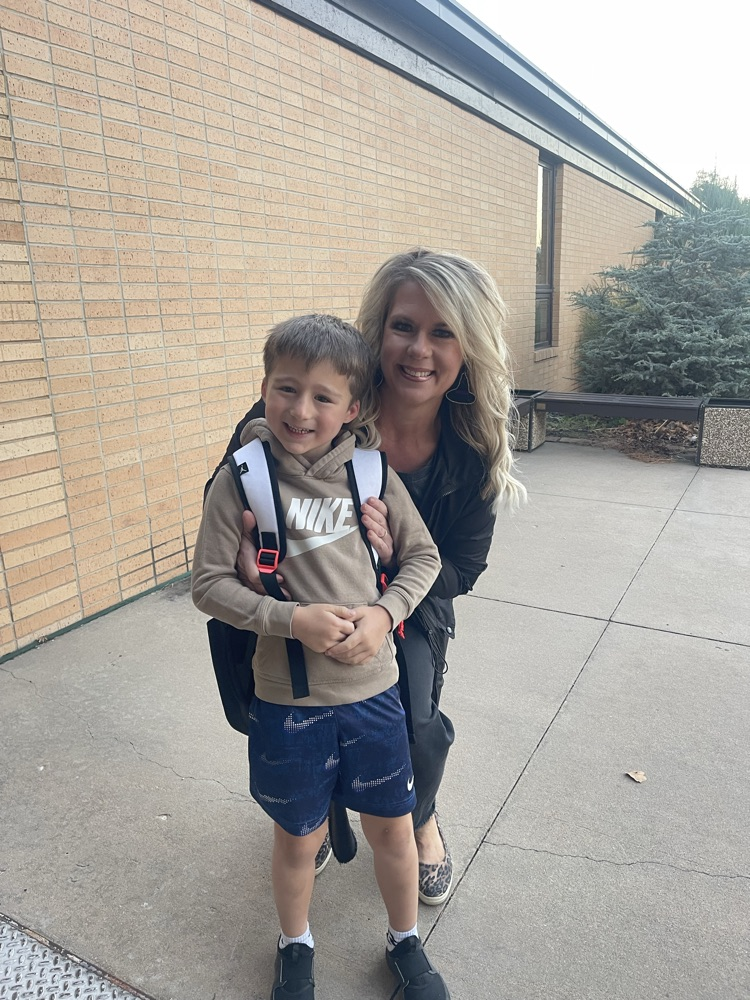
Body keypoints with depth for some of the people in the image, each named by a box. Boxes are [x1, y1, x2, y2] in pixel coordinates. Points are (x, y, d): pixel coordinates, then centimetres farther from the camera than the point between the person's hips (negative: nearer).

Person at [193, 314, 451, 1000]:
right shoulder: (242, 479, -12)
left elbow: (423, 555, 3)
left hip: (373, 689, 2)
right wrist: (293, 619, -20)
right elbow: (209, 583, -9)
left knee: (393, 826, 18)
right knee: (299, 837, 18)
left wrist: (385, 612, -14)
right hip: (287, 699, -1)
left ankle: (405, 941, 48)